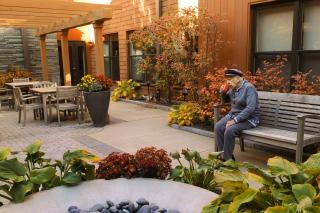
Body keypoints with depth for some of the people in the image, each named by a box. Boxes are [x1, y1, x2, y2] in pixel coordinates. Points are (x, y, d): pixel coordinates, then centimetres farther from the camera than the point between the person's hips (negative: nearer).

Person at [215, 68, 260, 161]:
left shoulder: (249, 88, -17)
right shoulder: (233, 88, 6)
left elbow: (250, 108, -27)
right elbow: (225, 100, 25)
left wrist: (235, 120, -29)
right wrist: (223, 92, 2)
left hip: (248, 119, -7)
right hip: (233, 114, 7)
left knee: (229, 130, -30)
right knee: (218, 127, -16)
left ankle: (227, 159, -15)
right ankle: (222, 154, -8)